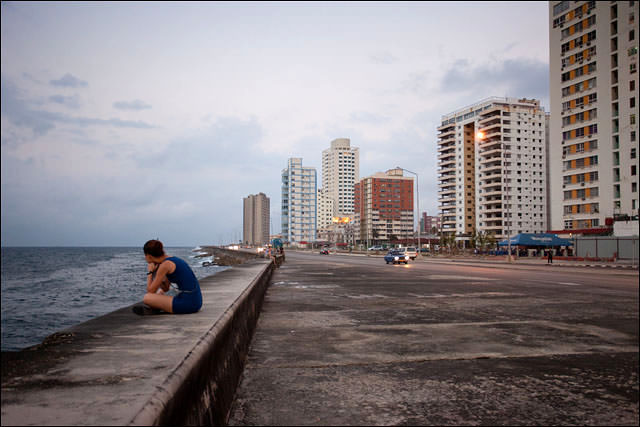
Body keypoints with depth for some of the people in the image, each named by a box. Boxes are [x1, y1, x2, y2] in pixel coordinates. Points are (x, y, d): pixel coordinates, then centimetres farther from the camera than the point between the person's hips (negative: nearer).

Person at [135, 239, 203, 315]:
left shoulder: (165, 265, -11)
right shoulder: (172, 259, 15)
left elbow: (150, 291, -7)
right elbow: (165, 288, 22)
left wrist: (150, 272, 5)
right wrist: (154, 271, 12)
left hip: (188, 302, -9)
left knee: (147, 298, -7)